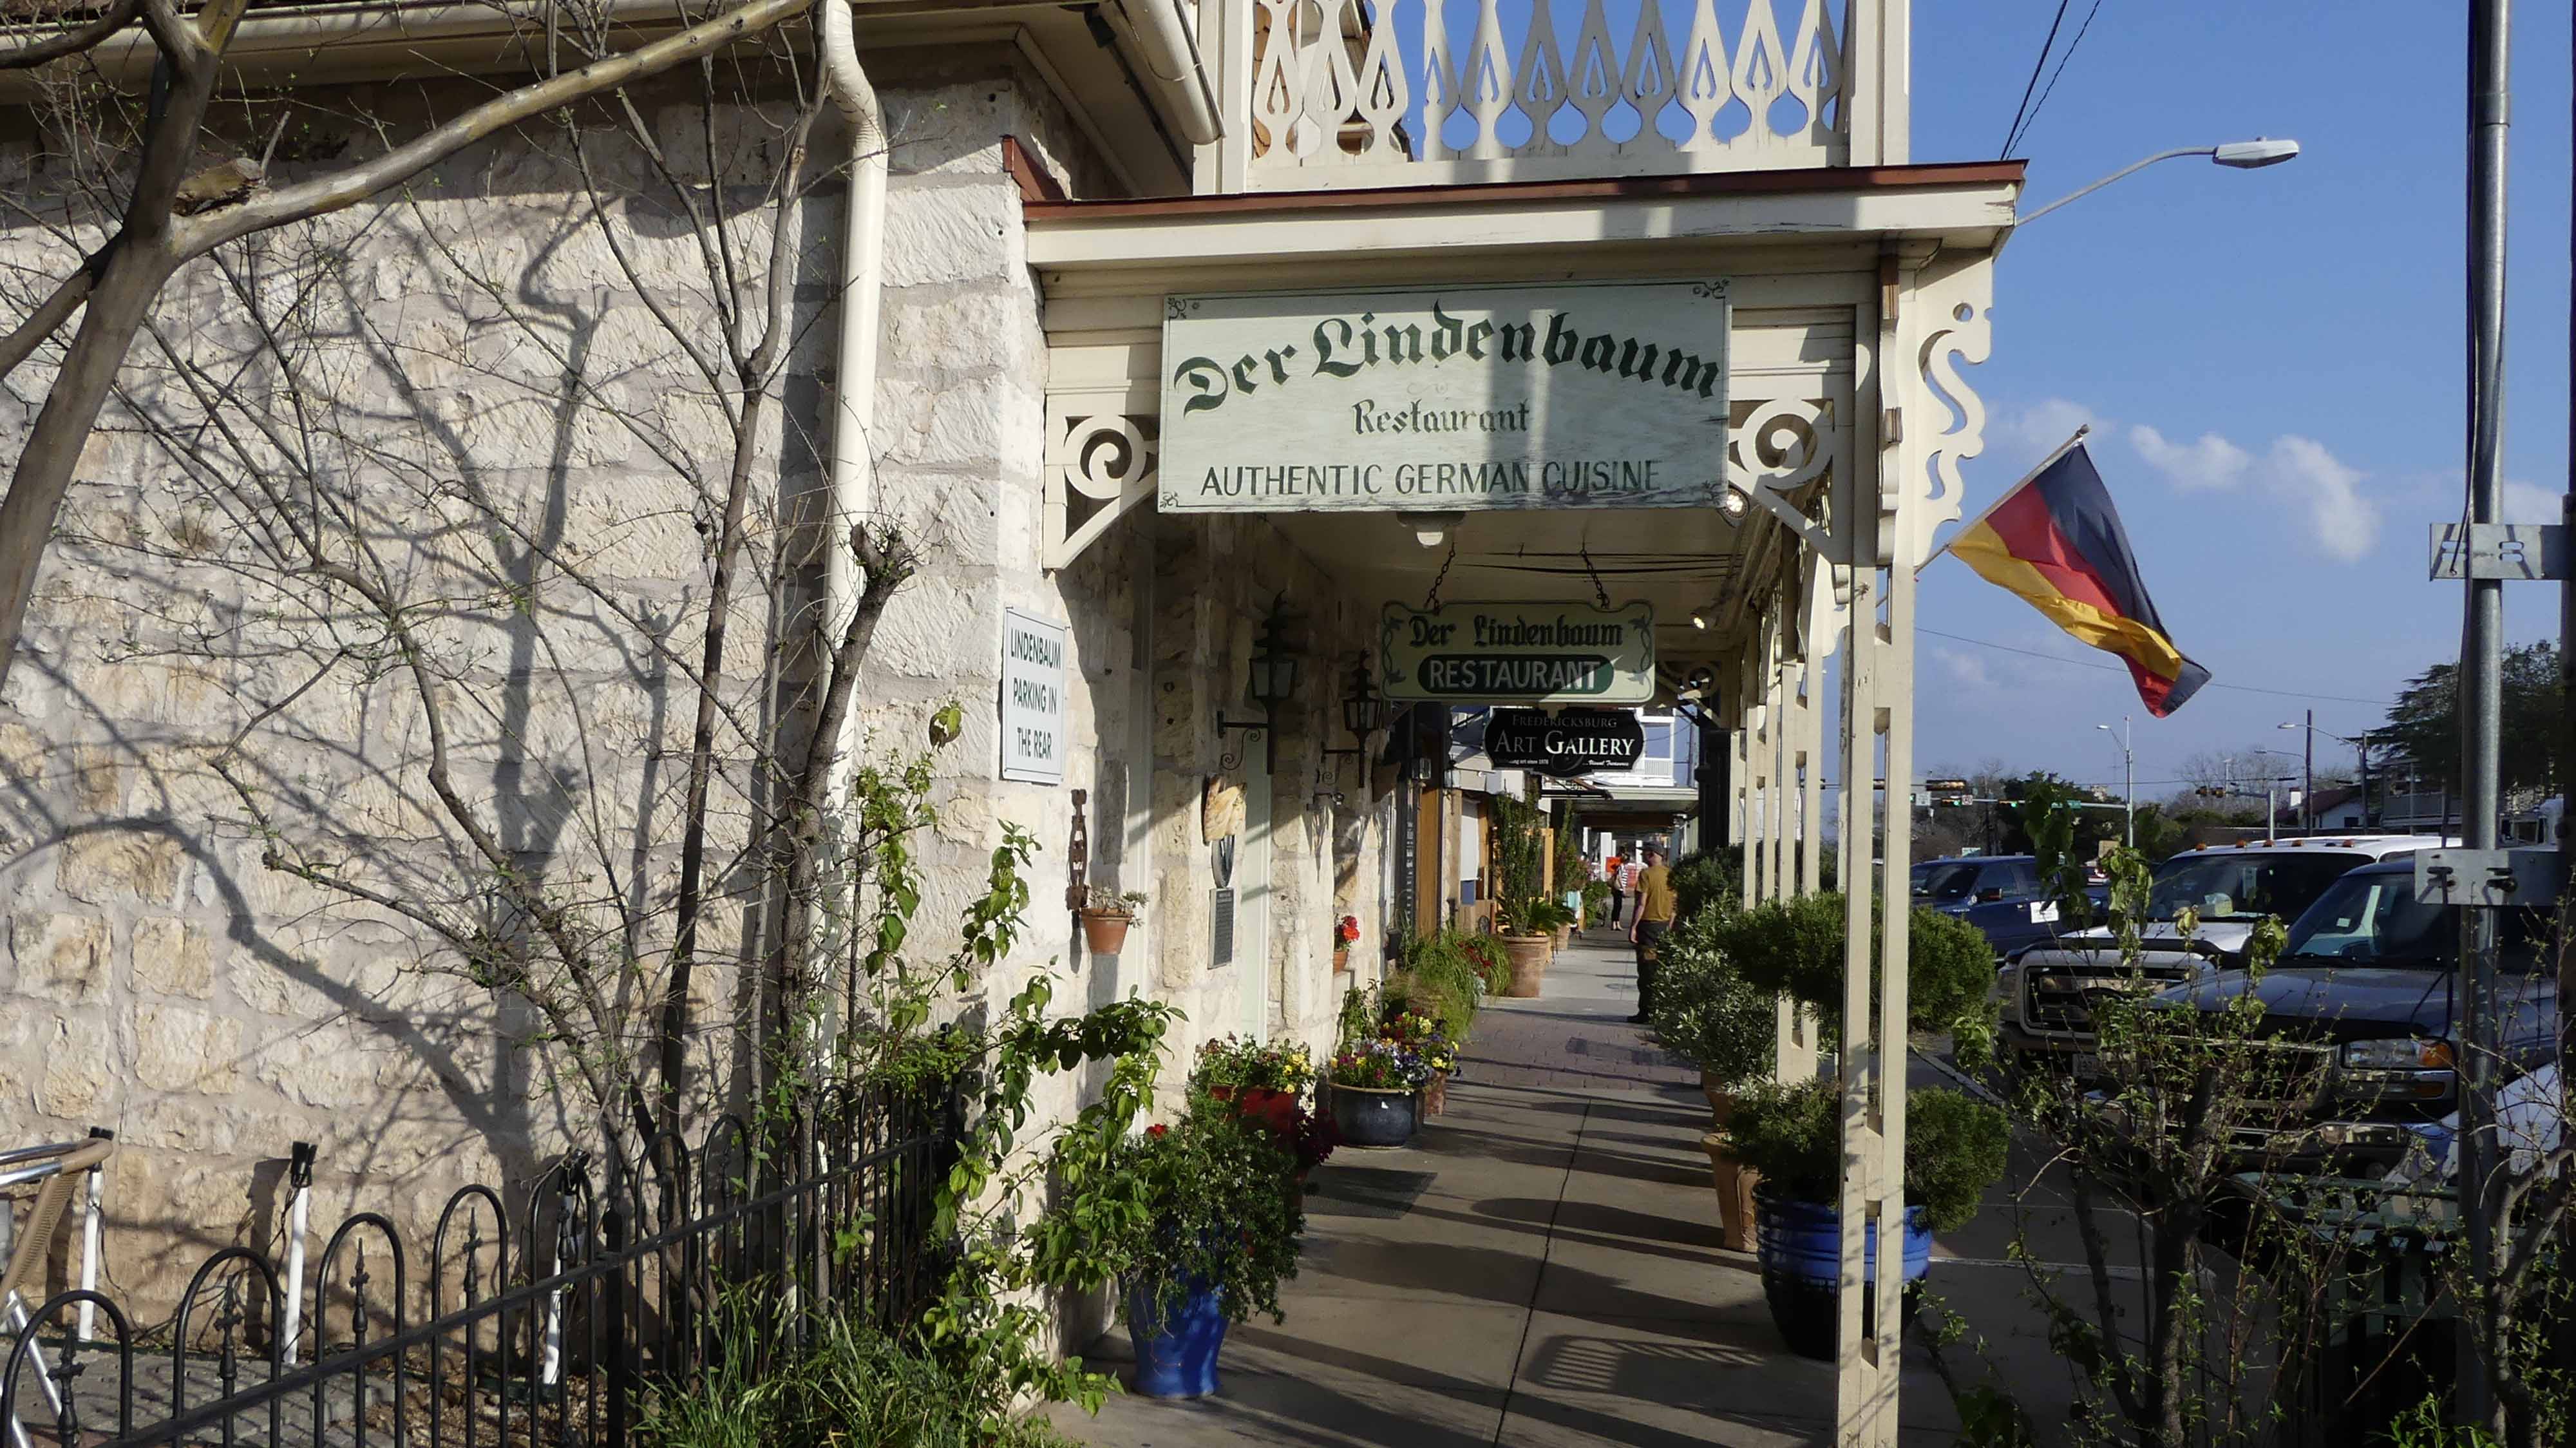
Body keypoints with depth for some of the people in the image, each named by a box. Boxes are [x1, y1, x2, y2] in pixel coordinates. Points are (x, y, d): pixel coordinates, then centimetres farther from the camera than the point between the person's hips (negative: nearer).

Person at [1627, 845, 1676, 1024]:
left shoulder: (1646, 874, -12)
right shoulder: (1671, 875, 7)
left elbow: (1641, 903, -16)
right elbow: (1674, 905, 11)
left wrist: (1633, 927, -12)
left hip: (1648, 924, -6)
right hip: (1664, 926, 6)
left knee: (1646, 971, -3)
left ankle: (1646, 1012, -2)